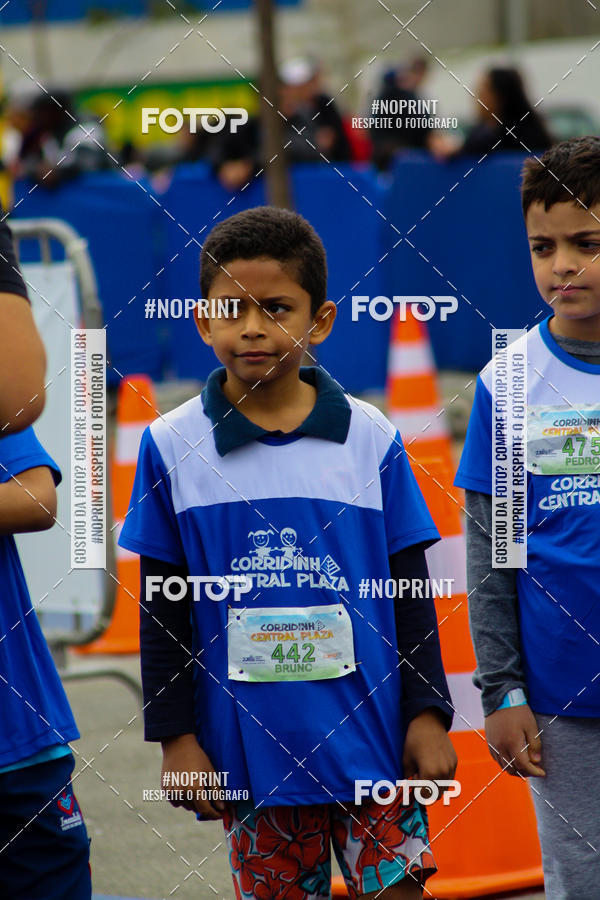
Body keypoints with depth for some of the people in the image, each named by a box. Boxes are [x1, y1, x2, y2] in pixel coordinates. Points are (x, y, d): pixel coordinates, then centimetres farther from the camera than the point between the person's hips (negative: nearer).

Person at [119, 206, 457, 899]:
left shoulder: (370, 438, 1)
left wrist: (428, 712, 3)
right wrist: (175, 736, 1)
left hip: (371, 737, 0)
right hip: (249, 748, 0)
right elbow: (162, 607, 3)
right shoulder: (172, 445, 0)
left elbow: (409, 592, 6)